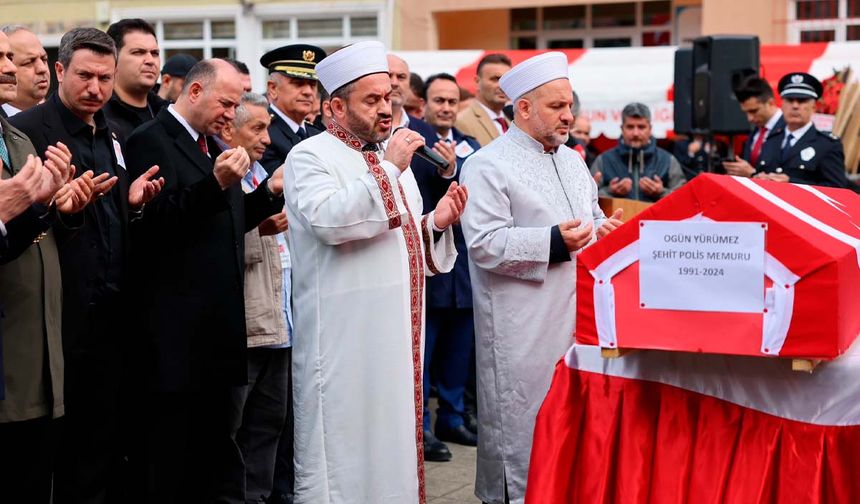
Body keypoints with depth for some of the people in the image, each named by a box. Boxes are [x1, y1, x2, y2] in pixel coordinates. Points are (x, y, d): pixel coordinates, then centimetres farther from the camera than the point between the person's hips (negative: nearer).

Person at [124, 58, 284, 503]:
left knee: (213, 430, 14)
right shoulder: (151, 141, -8)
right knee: (170, 441, -2)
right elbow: (158, 220, -18)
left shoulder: (214, 148, 18)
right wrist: (216, 183, -28)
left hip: (218, 319, 8)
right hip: (177, 327, -8)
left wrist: (269, 191, 6)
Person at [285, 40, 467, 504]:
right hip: (344, 339, -7)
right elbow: (329, 220, -24)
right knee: (344, 445, -2)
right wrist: (389, 170, -20)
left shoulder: (391, 159, 17)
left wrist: (436, 223, 1)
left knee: (394, 437, 12)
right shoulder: (309, 157, -5)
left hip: (398, 332, 7)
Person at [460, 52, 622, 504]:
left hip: (577, 314, 7)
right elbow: (485, 244, -18)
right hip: (522, 329, -7)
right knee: (522, 419, 0)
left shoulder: (572, 162, 16)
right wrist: (554, 241, -23)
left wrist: (604, 229, 0)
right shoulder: (488, 166, -10)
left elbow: (591, 219, 25)